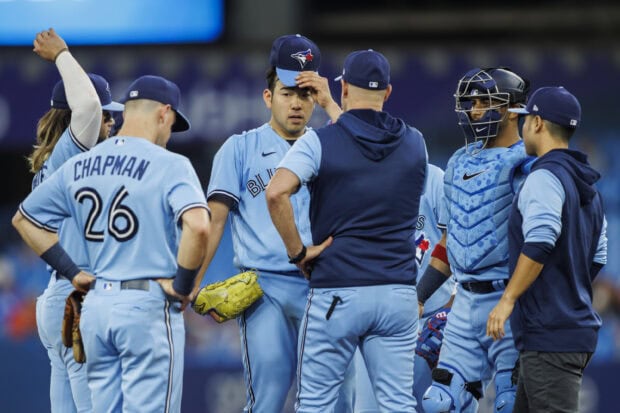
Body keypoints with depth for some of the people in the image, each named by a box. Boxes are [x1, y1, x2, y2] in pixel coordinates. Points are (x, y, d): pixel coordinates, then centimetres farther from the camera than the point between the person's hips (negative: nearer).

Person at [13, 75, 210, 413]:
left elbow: (24, 219, 20)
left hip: (95, 305, 6)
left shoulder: (78, 167, 10)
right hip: (148, 307, -6)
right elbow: (197, 226, -25)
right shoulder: (169, 165, -9)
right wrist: (182, 286, -11)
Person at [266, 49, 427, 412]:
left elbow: (276, 193, -20)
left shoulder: (319, 142, -6)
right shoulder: (414, 143, 7)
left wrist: (297, 251, -10)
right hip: (398, 291, 3)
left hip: (337, 290, -3)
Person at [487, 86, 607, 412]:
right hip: (579, 328, 10)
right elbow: (597, 258, 21)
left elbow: (539, 245, -24)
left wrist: (507, 300, -21)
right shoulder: (588, 188, 17)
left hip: (550, 336, -10)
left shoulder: (545, 177, -12)